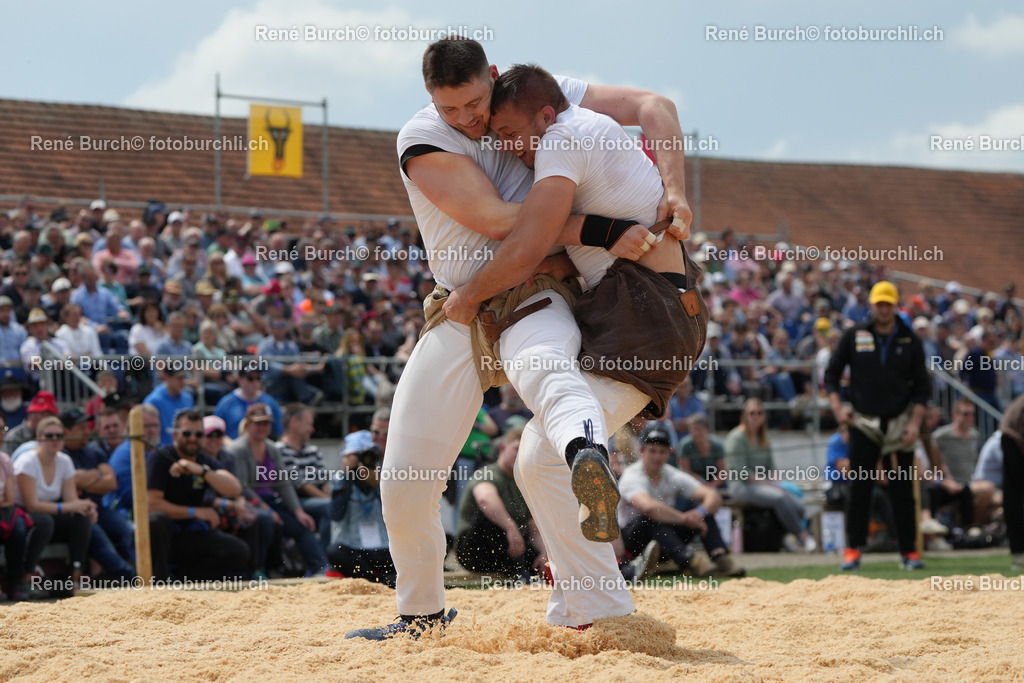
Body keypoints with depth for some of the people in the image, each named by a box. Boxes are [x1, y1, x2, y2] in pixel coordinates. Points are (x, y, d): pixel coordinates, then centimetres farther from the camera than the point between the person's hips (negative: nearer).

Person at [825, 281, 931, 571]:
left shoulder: (910, 340, 5)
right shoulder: (854, 336, 4)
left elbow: (922, 386, 5)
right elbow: (831, 373, 8)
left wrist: (915, 423, -5)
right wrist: (836, 406, -6)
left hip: (900, 424, 0)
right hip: (863, 423, 0)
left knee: (903, 491, 1)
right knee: (859, 489, -4)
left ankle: (909, 551, 5)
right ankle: (853, 549, -1)